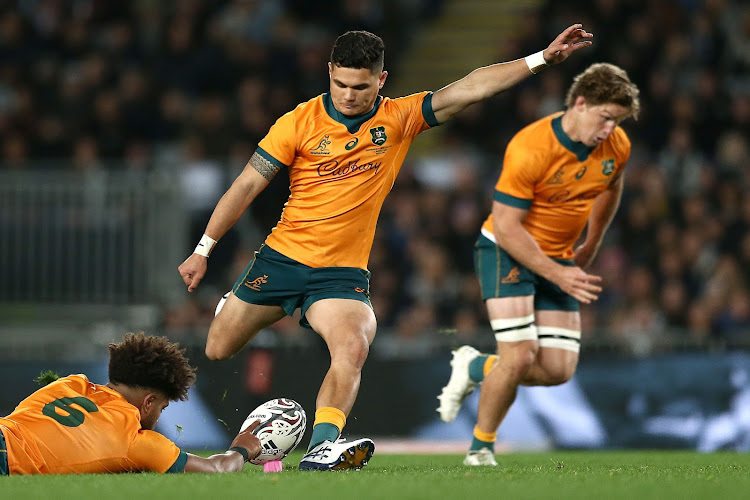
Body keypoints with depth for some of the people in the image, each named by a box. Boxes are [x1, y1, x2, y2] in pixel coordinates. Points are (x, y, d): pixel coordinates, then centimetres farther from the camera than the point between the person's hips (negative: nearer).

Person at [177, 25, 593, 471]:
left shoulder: (400, 118, -2)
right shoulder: (301, 122, -7)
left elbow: (469, 89, -8)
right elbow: (248, 185, -2)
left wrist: (542, 59, -15)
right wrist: (203, 251, 0)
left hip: (343, 270, 0)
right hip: (282, 256, 0)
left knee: (353, 348, -27)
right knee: (217, 351, 9)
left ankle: (322, 446, -34)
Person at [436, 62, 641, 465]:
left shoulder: (617, 147, -7)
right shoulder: (529, 149, -27)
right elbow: (506, 227, -23)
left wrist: (590, 248, 24)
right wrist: (556, 275, -25)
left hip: (558, 258, 6)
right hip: (507, 251, -6)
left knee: (559, 369, -4)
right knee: (520, 356, -19)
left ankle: (475, 368, 23)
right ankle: (481, 447, 4)